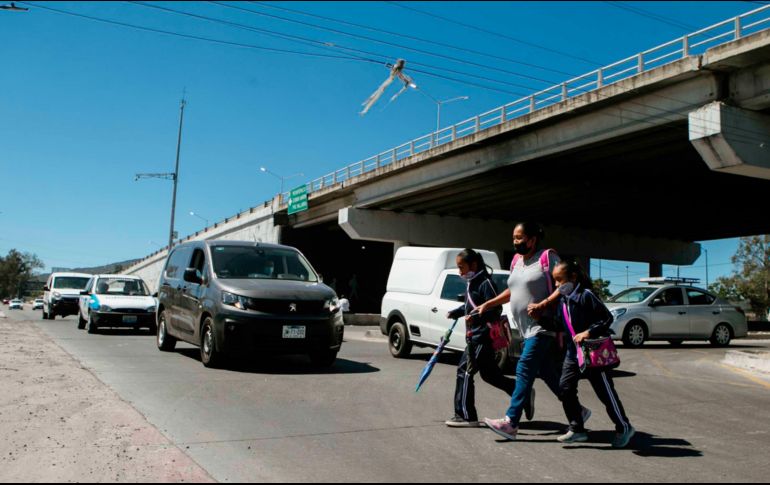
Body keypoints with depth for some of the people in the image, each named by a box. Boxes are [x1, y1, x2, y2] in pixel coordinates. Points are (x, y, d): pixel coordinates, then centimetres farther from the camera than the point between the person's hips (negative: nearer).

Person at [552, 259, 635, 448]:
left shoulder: (586, 295, -17)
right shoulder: (563, 299, 7)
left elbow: (607, 318, -17)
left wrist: (589, 332, -26)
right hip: (573, 352, 8)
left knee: (606, 393, 3)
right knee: (565, 388, 0)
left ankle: (624, 428, 21)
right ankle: (576, 429, 11)